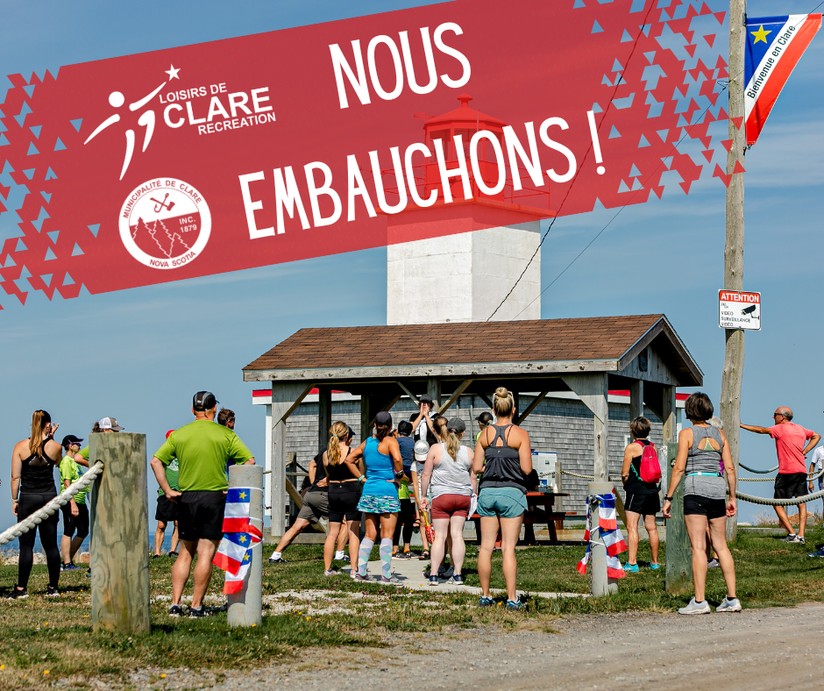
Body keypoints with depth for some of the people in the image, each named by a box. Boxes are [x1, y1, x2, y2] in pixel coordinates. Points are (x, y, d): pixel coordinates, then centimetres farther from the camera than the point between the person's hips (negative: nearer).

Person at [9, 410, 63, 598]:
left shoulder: (20, 447, -5)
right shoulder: (55, 447, -2)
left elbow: (15, 477, -4)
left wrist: (14, 500, 4)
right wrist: (50, 438, 17)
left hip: (28, 498, -2)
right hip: (49, 496, 2)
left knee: (26, 545, 0)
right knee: (50, 544, 8)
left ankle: (21, 589, -1)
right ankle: (53, 588, 11)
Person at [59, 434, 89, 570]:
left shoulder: (74, 461, 20)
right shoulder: (66, 461, -10)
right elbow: (67, 483, -17)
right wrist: (73, 503, -23)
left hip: (80, 501, 10)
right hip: (70, 502, -10)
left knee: (83, 532, 10)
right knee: (68, 532, -6)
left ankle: (68, 561, 17)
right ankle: (67, 563, -4)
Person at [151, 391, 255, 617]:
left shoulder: (179, 434, 5)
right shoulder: (225, 435, -1)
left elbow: (156, 461, 2)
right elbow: (250, 461, -6)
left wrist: (167, 491, 3)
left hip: (186, 497, 3)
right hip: (215, 497, -3)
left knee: (185, 552, 13)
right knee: (206, 553, 1)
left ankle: (175, 604, 6)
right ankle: (196, 606, -1)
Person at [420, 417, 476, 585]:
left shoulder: (435, 449, -3)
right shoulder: (468, 452, 4)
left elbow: (426, 474, -2)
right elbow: (474, 478, 11)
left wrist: (424, 496, 6)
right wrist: (472, 496, 23)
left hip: (442, 496, -2)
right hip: (463, 496, 2)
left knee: (440, 536, -1)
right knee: (457, 535, 5)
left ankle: (434, 575, -3)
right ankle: (457, 575, 3)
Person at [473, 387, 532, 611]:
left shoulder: (485, 434, 3)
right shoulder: (520, 434, -6)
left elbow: (476, 468, 2)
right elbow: (526, 469, -10)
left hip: (487, 492, 3)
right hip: (512, 492, -3)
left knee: (486, 547, 8)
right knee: (508, 548, -3)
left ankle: (485, 596, 13)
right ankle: (512, 598, -4)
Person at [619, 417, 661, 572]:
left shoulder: (631, 447, -9)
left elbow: (624, 473, -7)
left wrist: (626, 484, 11)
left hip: (636, 490, -7)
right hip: (652, 490, 7)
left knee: (632, 527, -8)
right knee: (651, 527, 13)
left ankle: (632, 563, -16)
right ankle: (655, 562, 19)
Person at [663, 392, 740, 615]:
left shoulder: (687, 434, -2)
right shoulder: (719, 434, 11)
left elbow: (679, 468, -8)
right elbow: (730, 468, 10)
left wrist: (668, 498, -4)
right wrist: (732, 498, 17)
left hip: (696, 488, -5)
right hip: (718, 488, 5)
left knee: (698, 547, -6)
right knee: (721, 546, 10)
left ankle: (699, 601, -9)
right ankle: (732, 599, 9)